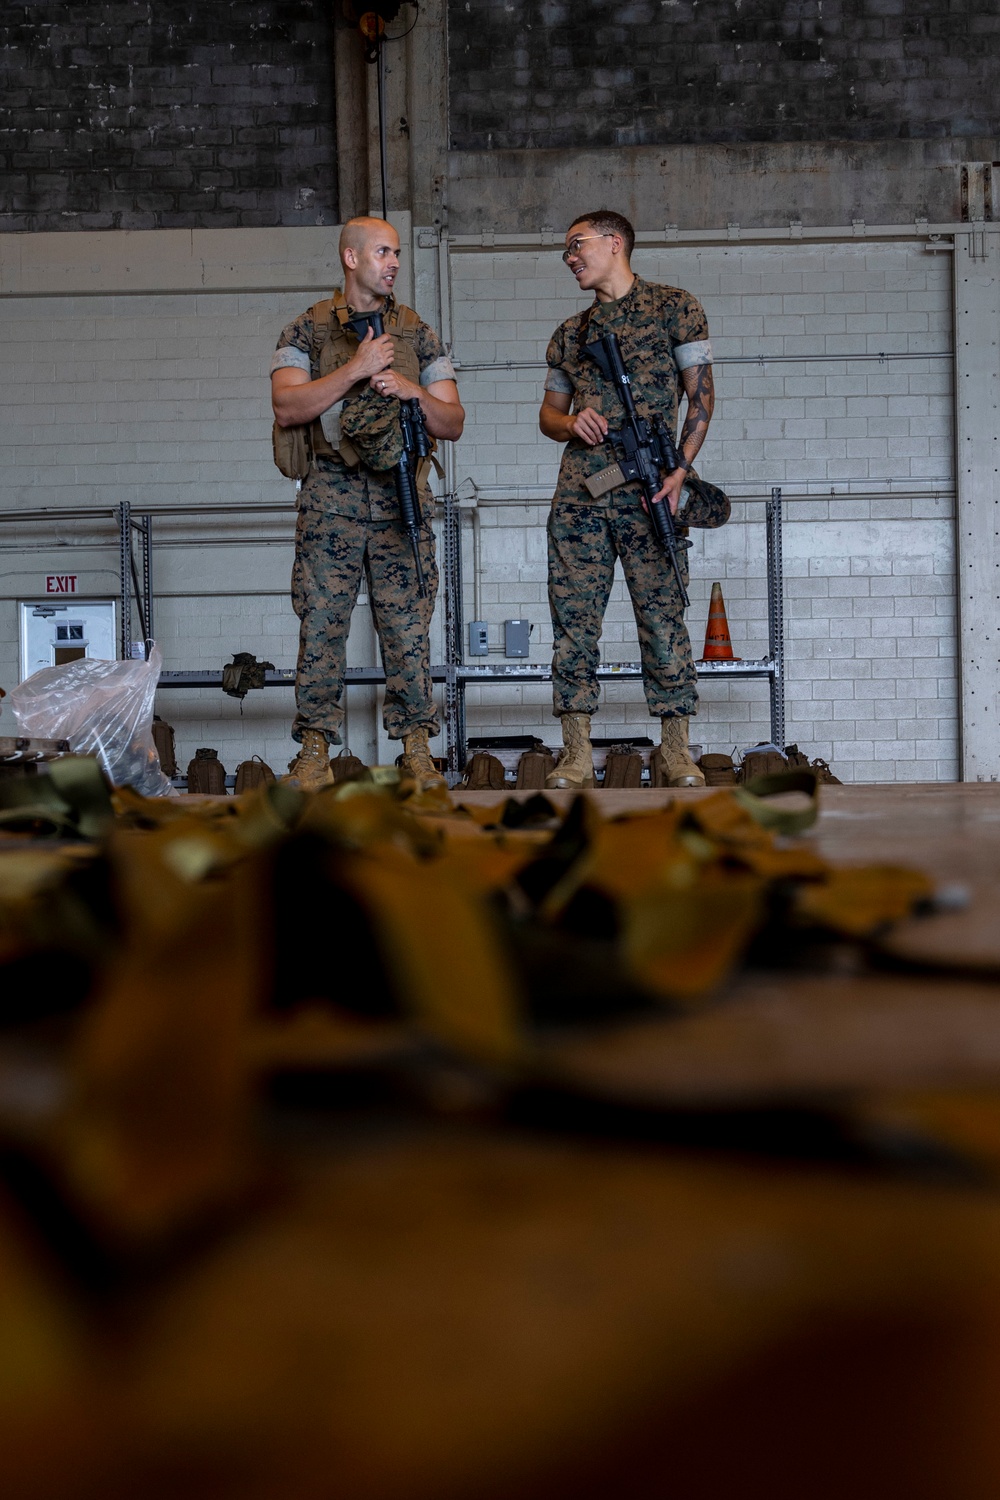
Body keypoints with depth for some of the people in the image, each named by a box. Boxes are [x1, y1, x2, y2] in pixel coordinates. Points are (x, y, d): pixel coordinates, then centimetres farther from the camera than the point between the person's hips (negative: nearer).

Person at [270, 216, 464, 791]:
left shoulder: (419, 334, 12)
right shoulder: (307, 330, 7)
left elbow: (453, 423, 9)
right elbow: (287, 407, -8)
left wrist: (410, 390, -10)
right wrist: (356, 369, -15)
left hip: (402, 502, 2)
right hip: (330, 500, -1)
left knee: (408, 626, 1)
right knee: (322, 625, -3)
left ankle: (417, 749, 8)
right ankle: (316, 753, 3)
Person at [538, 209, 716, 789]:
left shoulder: (674, 307, 6)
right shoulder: (570, 333, 19)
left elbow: (702, 397, 1)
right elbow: (549, 413, 25)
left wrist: (680, 470, -10)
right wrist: (570, 423, 1)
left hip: (649, 489, -4)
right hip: (579, 493, 4)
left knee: (663, 616, -5)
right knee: (574, 621, -1)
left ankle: (676, 752, 2)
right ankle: (577, 755, 4)